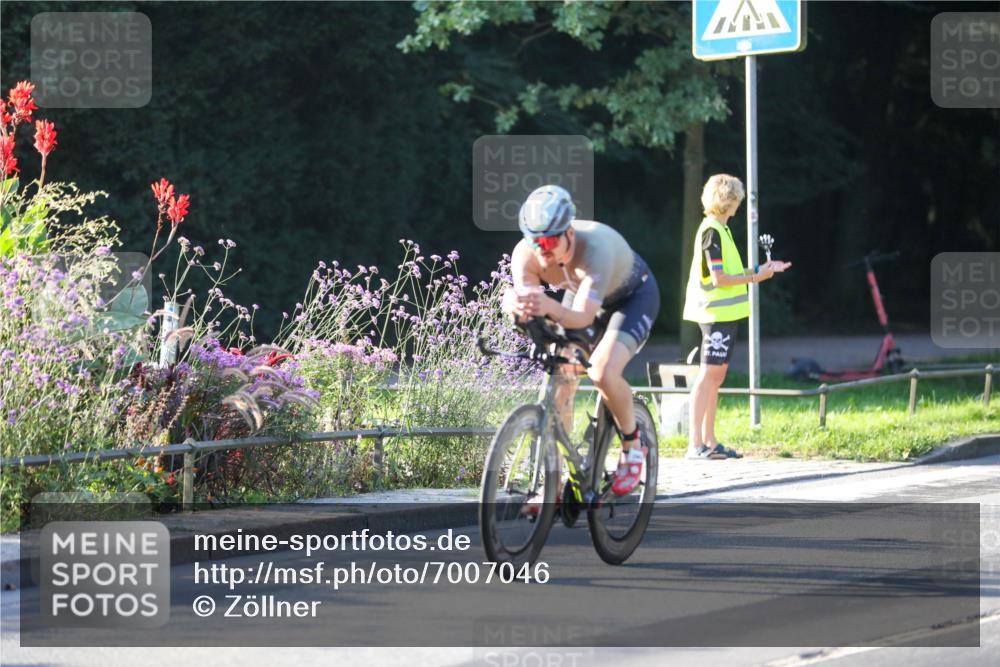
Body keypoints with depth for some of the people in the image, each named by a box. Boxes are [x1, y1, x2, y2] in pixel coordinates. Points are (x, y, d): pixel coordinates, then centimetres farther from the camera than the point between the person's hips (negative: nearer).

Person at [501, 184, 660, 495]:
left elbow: (583, 316, -48)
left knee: (603, 372, -28)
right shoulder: (525, 254, -28)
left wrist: (551, 307, -69)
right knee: (561, 383, -8)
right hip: (580, 295, 5)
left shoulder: (596, 246, -42)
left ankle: (633, 444, -1)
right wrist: (514, 304, -61)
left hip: (633, 295, -5)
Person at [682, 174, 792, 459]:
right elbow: (718, 279, -19)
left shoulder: (719, 229, 16)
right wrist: (754, 277, -10)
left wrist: (761, 269, 19)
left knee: (717, 374, 11)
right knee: (709, 374, -10)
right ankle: (695, 444, -11)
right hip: (716, 313, -10)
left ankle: (709, 441, 14)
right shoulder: (712, 232, -14)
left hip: (724, 313, 10)